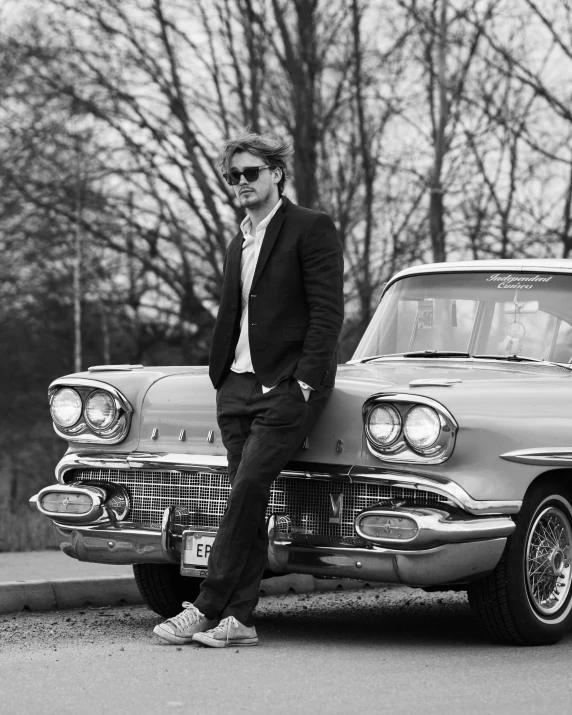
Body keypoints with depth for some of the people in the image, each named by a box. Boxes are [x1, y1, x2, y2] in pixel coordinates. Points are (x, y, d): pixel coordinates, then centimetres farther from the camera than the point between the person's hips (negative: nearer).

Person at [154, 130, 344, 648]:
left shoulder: (312, 230, -3)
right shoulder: (239, 244, 20)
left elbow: (328, 311, -10)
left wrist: (304, 382, -16)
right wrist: (222, 374, 12)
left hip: (287, 385, -7)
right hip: (237, 385, 7)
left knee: (246, 492, -15)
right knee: (248, 500, 3)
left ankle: (206, 608, -16)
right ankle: (239, 618, 2)